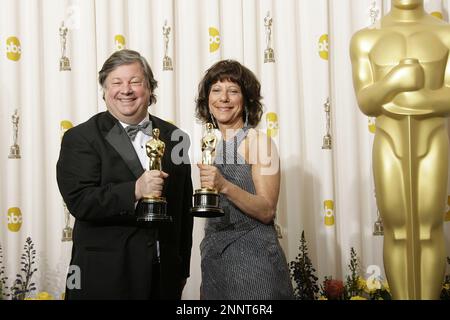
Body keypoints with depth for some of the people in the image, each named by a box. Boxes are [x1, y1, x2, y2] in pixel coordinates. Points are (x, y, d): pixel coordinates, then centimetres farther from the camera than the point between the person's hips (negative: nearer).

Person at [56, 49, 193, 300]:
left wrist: (182, 270, 12)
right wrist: (135, 191, -28)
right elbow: (79, 201, -15)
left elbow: (184, 210, 12)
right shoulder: (80, 139, -4)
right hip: (106, 278, -4)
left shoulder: (174, 138, 8)